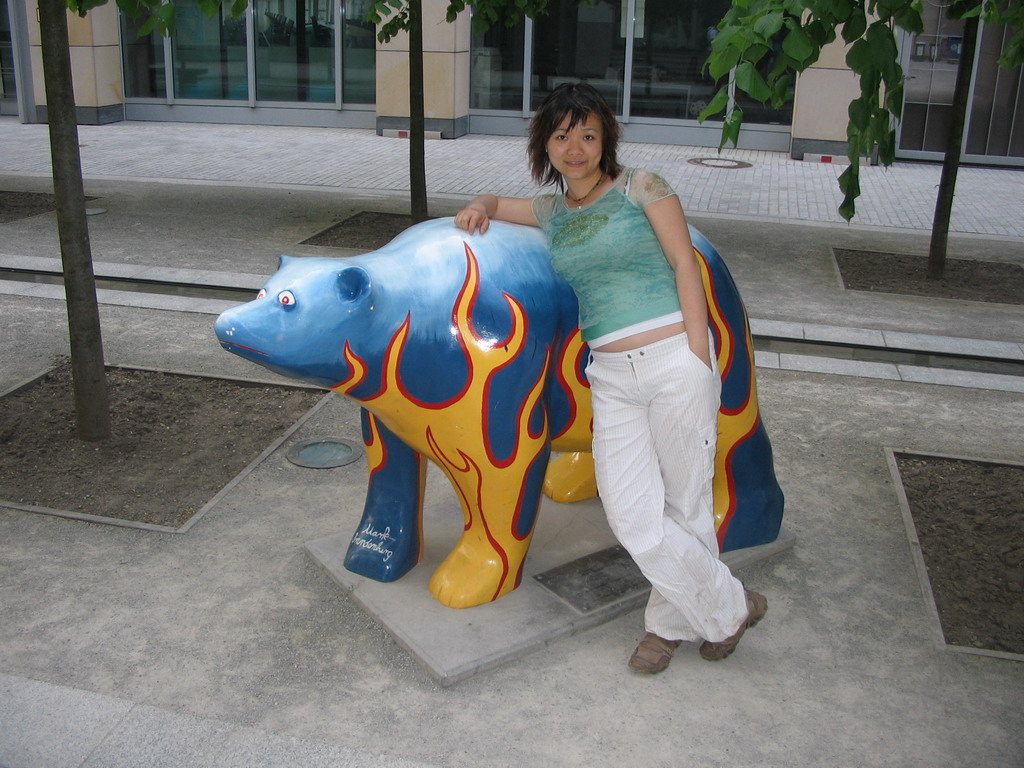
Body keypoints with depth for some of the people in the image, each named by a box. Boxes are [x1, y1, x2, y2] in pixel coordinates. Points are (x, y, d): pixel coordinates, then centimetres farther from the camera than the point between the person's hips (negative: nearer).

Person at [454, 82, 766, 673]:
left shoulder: (640, 186, 3)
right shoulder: (552, 213, 16)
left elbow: (684, 262, -2)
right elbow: (495, 204, 33)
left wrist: (698, 358, -9)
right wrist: (480, 208, 7)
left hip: (675, 360, -4)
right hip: (611, 376, 4)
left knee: (684, 503, 4)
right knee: (632, 514, -4)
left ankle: (675, 621, 26)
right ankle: (729, 607, 17)